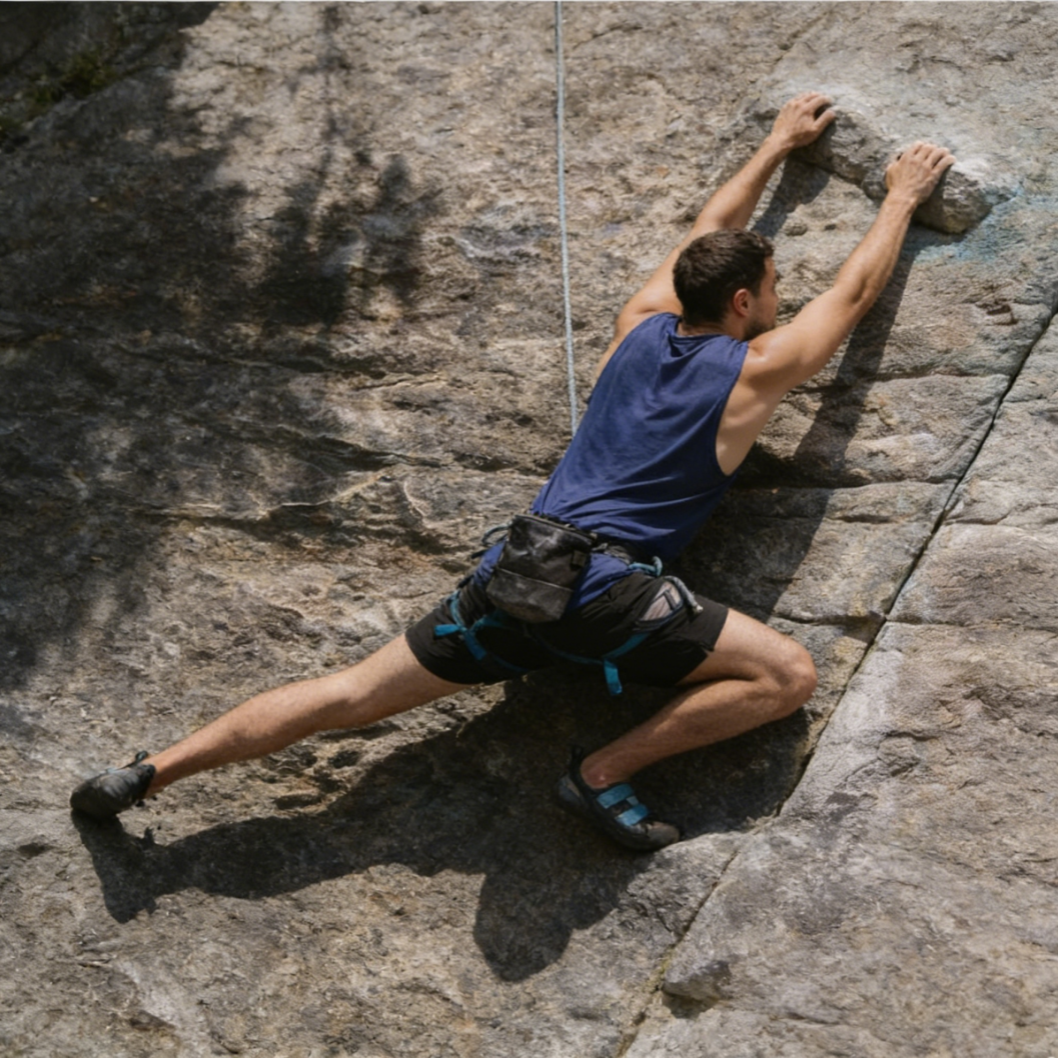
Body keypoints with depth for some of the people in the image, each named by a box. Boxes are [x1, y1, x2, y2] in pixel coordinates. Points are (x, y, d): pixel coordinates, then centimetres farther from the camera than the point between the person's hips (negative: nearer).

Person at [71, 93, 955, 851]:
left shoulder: (643, 322, 15)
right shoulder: (756, 370, 2)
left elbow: (710, 238, 33)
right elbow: (856, 291, 17)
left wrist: (777, 147, 44)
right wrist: (903, 198, 32)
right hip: (607, 583, -6)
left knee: (351, 696, 10)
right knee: (790, 675, 0)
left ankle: (152, 771, 10)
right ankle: (606, 772, -6)